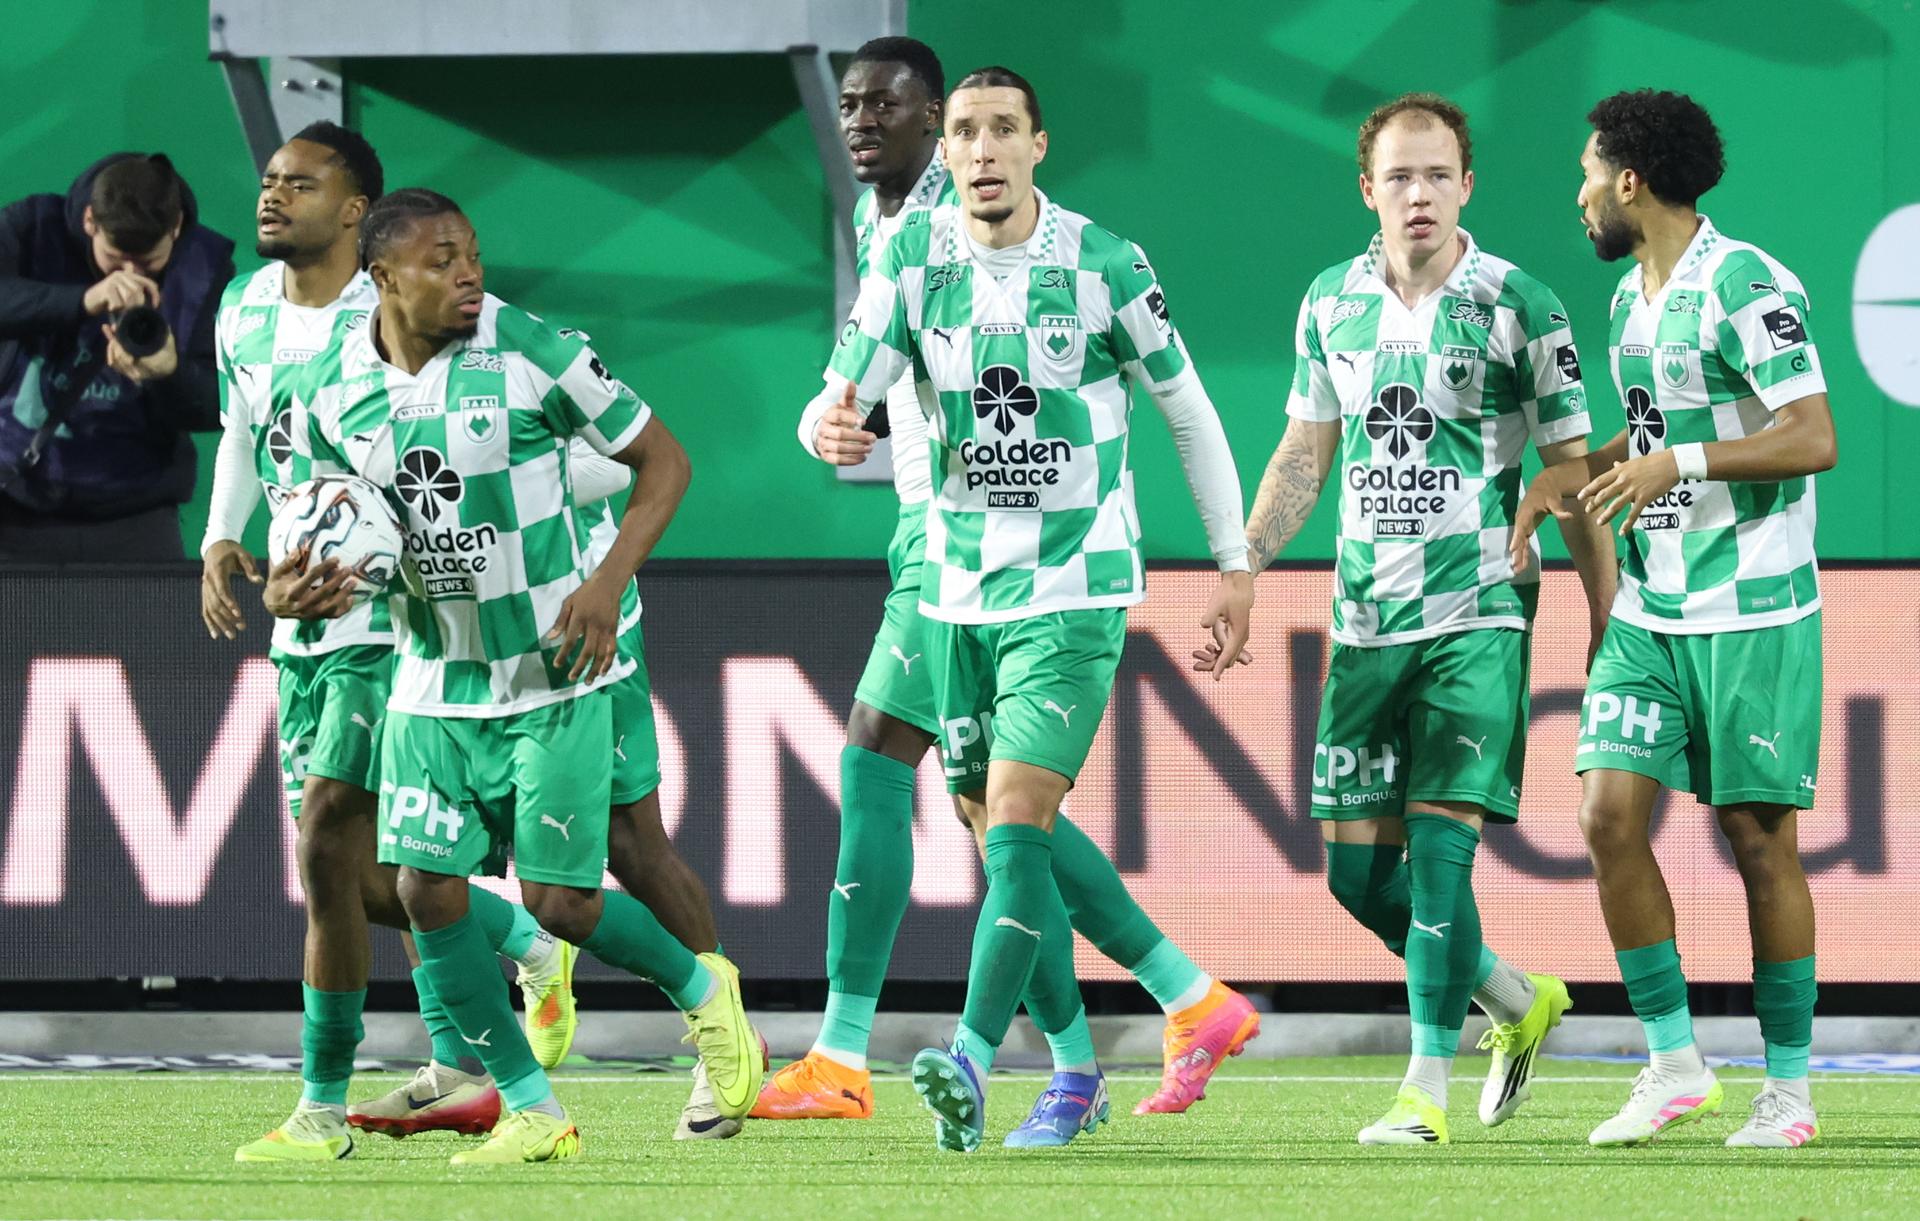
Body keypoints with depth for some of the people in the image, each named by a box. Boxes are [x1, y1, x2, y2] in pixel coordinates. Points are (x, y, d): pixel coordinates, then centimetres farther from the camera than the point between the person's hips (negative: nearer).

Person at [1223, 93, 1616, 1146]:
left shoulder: (1517, 306, -6)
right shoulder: (1333, 302, 7)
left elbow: (1571, 475, -3)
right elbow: (1304, 455, 18)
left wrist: (1606, 628, -4)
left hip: (1479, 620, -5)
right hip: (1366, 622, 5)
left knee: (1439, 846, -14)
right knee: (1357, 869, 4)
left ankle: (1427, 1087, -7)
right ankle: (1519, 1002, 26)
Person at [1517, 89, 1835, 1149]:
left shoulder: (1747, 289, -14)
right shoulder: (1631, 297, 13)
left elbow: (1813, 438, -20)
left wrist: (1679, 464, -24)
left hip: (1754, 614, -7)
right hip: (1650, 613, 7)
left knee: (1759, 835, -2)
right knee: (1610, 814, -4)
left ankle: (1789, 1086, 8)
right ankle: (1673, 1063, 5)